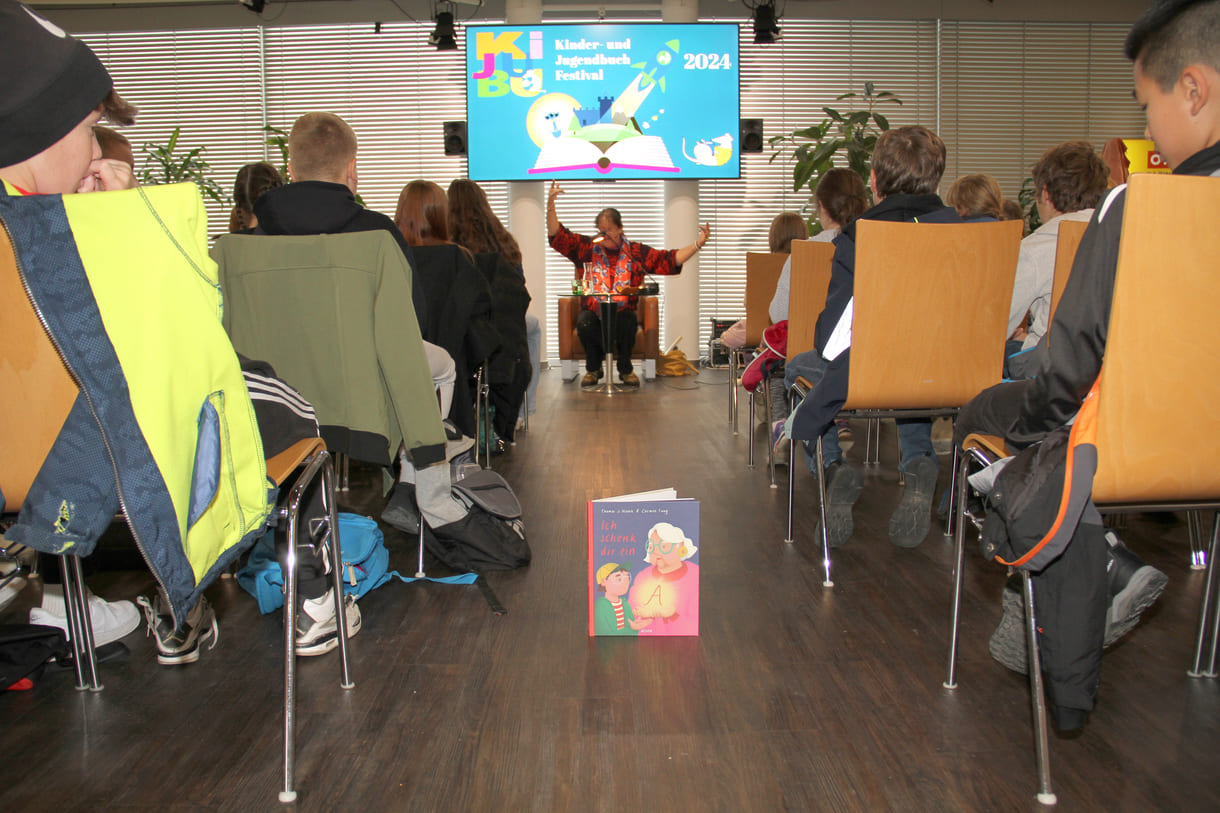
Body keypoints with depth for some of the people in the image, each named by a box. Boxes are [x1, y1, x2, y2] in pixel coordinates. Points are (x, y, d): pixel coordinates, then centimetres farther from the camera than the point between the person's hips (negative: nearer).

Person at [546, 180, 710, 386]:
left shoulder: (636, 252, 8)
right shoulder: (587, 248, 7)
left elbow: (669, 260, 4)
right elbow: (558, 236, 0)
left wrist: (698, 244, -5)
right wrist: (550, 205, -12)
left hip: (623, 313, 0)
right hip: (594, 313, 0)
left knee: (628, 321, -33)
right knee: (584, 322, -32)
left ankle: (625, 369, -6)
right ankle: (593, 368, -4)